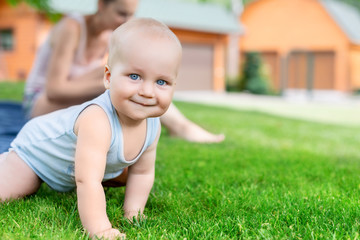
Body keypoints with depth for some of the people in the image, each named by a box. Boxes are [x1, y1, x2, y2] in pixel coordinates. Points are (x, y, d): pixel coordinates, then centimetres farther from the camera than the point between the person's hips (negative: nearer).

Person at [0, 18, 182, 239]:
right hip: (37, 148, -7)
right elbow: (87, 182, -50)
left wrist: (132, 213, -14)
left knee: (122, 176, 23)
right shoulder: (97, 121, -47)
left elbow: (142, 173, -8)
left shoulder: (153, 126, -22)